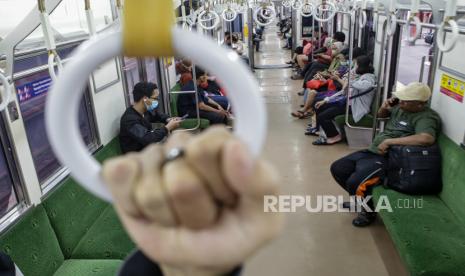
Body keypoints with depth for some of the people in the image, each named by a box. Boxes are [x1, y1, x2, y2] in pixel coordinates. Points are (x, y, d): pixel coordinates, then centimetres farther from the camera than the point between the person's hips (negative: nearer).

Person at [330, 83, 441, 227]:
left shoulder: (426, 117, -16)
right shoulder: (401, 107, 9)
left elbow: (427, 138, -38)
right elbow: (381, 115, 27)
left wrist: (389, 141, -30)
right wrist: (384, 108, 1)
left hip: (387, 159, -9)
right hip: (372, 151, 9)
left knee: (354, 182, -29)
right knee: (337, 168, 8)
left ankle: (368, 211, 3)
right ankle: (360, 197, 28)